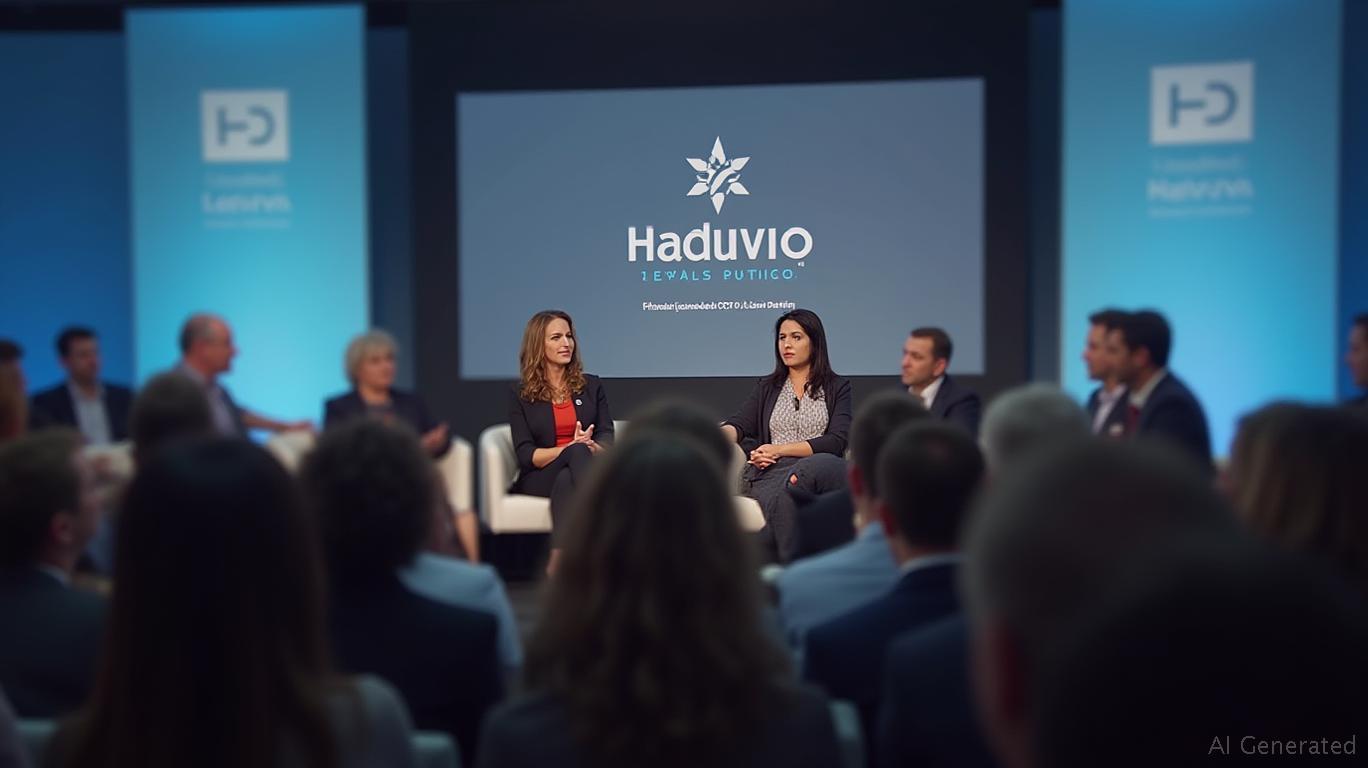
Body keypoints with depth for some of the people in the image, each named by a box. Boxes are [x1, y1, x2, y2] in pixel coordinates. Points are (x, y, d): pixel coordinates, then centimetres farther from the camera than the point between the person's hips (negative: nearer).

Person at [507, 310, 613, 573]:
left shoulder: (591, 386, 15)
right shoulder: (520, 394, 7)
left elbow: (608, 438, 4)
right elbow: (525, 455, -4)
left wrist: (591, 447, -23)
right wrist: (571, 449, -21)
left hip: (580, 473, 2)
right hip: (538, 478, -2)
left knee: (566, 480, -39)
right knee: (577, 452, -36)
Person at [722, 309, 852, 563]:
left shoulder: (837, 387, 17)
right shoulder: (767, 388, 25)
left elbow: (837, 441, 1)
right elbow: (739, 424, 8)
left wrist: (779, 449, -8)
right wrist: (724, 435, -19)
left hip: (821, 470, -1)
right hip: (772, 472, 1)